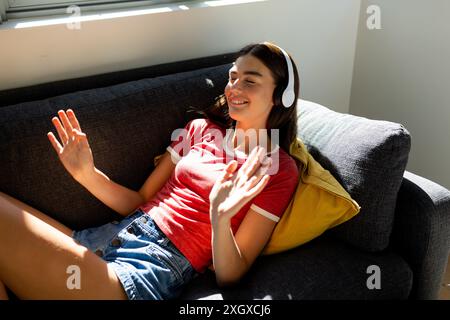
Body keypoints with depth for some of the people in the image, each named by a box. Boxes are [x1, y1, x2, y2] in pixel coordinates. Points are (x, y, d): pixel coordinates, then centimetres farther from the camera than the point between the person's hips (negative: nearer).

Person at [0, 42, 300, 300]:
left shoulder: (279, 170, -3)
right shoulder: (201, 128, 12)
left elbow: (230, 275, -6)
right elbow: (140, 202, 14)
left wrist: (220, 219, -26)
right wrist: (87, 174, -1)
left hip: (157, 269, -6)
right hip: (114, 235, 7)